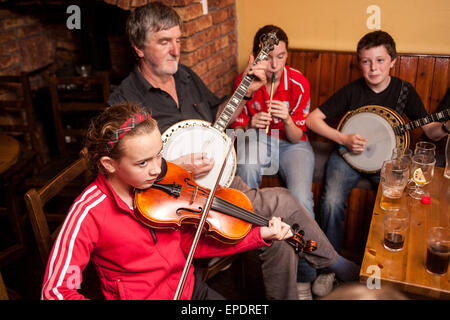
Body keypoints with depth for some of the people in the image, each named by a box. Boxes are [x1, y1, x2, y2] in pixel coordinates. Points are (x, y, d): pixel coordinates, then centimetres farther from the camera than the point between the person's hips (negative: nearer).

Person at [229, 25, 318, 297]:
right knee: (246, 168, -38)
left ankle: (305, 274, -8)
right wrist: (251, 125, -22)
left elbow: (297, 137, -8)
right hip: (257, 138, 1)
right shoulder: (244, 81, -8)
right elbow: (237, 128, 1)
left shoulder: (298, 83, -12)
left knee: (301, 200, -28)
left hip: (291, 143, -1)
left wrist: (287, 120, -29)